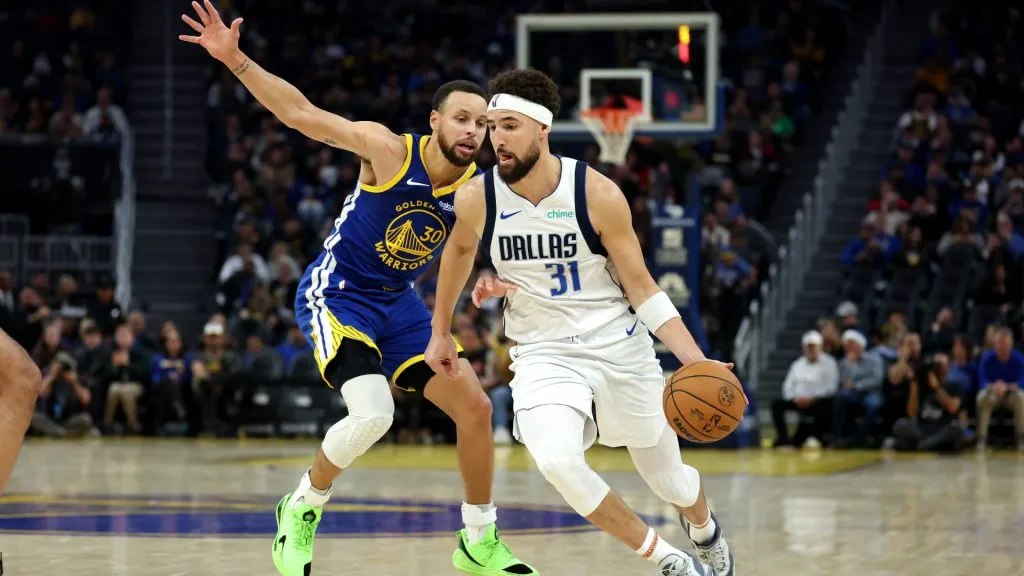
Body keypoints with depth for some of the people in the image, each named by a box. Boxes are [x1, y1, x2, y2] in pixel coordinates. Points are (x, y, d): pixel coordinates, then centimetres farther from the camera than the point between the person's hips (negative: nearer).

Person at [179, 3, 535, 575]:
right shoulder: (390, 151, -20)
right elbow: (300, 112, -19)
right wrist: (235, 59, -28)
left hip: (400, 303, 6)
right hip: (338, 295, -6)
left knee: (476, 407, 0)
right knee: (373, 413, -27)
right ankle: (302, 510, 0)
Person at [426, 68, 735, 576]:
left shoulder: (597, 194, -17)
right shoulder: (475, 198, -12)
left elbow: (641, 287, -10)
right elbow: (459, 250, 13)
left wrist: (696, 360, -20)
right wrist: (441, 333, 20)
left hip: (619, 345, -1)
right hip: (543, 352, 1)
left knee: (668, 478, 13)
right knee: (557, 462, -28)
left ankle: (705, 530, 52)